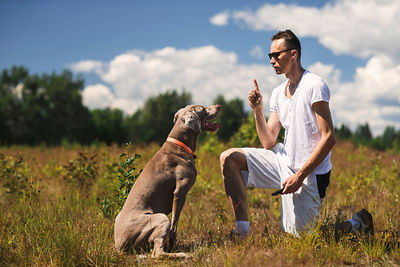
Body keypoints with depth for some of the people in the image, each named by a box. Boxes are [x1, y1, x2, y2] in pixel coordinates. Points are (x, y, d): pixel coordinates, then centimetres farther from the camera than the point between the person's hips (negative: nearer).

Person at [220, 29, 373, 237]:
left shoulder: (314, 86, -13)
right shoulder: (278, 93, 9)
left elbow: (329, 138, -18)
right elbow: (268, 143, 7)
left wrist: (300, 175, -20)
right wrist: (257, 110, -6)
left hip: (309, 173, -7)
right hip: (284, 162, 7)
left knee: (300, 237, -6)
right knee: (229, 158, -4)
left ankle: (357, 224, 19)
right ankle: (242, 231, -4)